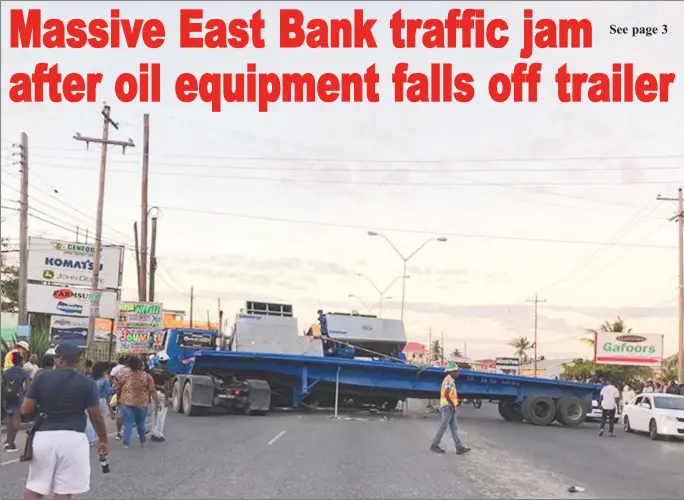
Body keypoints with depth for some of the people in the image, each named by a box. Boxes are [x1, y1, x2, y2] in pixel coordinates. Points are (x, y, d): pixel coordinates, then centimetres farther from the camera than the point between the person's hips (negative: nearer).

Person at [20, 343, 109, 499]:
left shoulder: (42, 378, 2)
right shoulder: (87, 383, -1)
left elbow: (25, 410, 3)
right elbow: (96, 417, 2)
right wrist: (103, 439, 16)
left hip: (44, 436, 1)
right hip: (72, 438, -1)